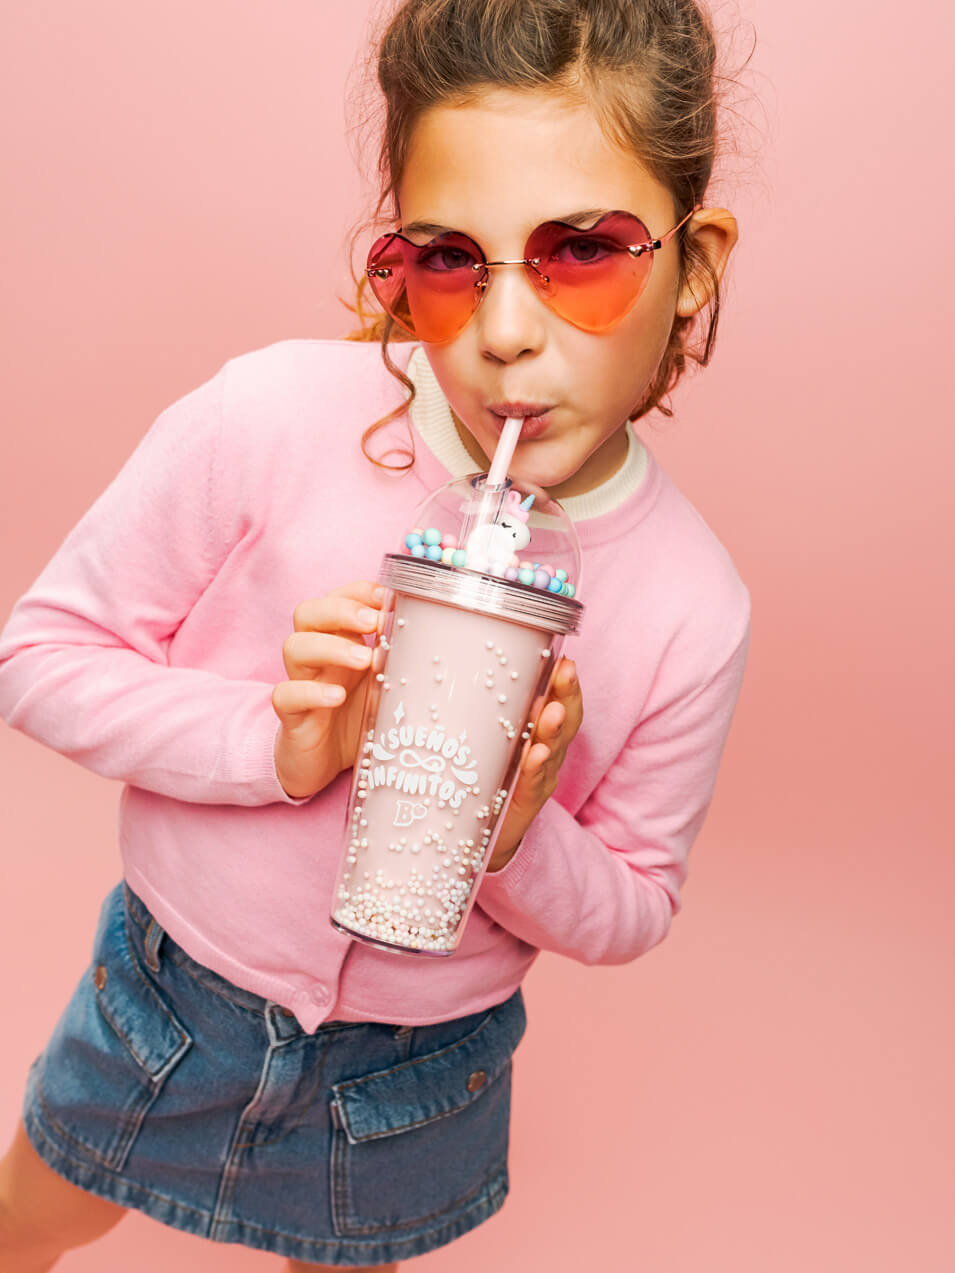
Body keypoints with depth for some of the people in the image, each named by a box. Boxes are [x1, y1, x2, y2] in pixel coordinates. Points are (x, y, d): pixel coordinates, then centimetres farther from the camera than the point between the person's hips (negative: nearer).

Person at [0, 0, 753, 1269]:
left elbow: (632, 913, -7)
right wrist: (276, 746, -30)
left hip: (420, 1071, 1)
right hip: (176, 988, 1)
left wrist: (518, 840, -29)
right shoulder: (271, 417, -25)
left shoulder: (692, 604, -20)